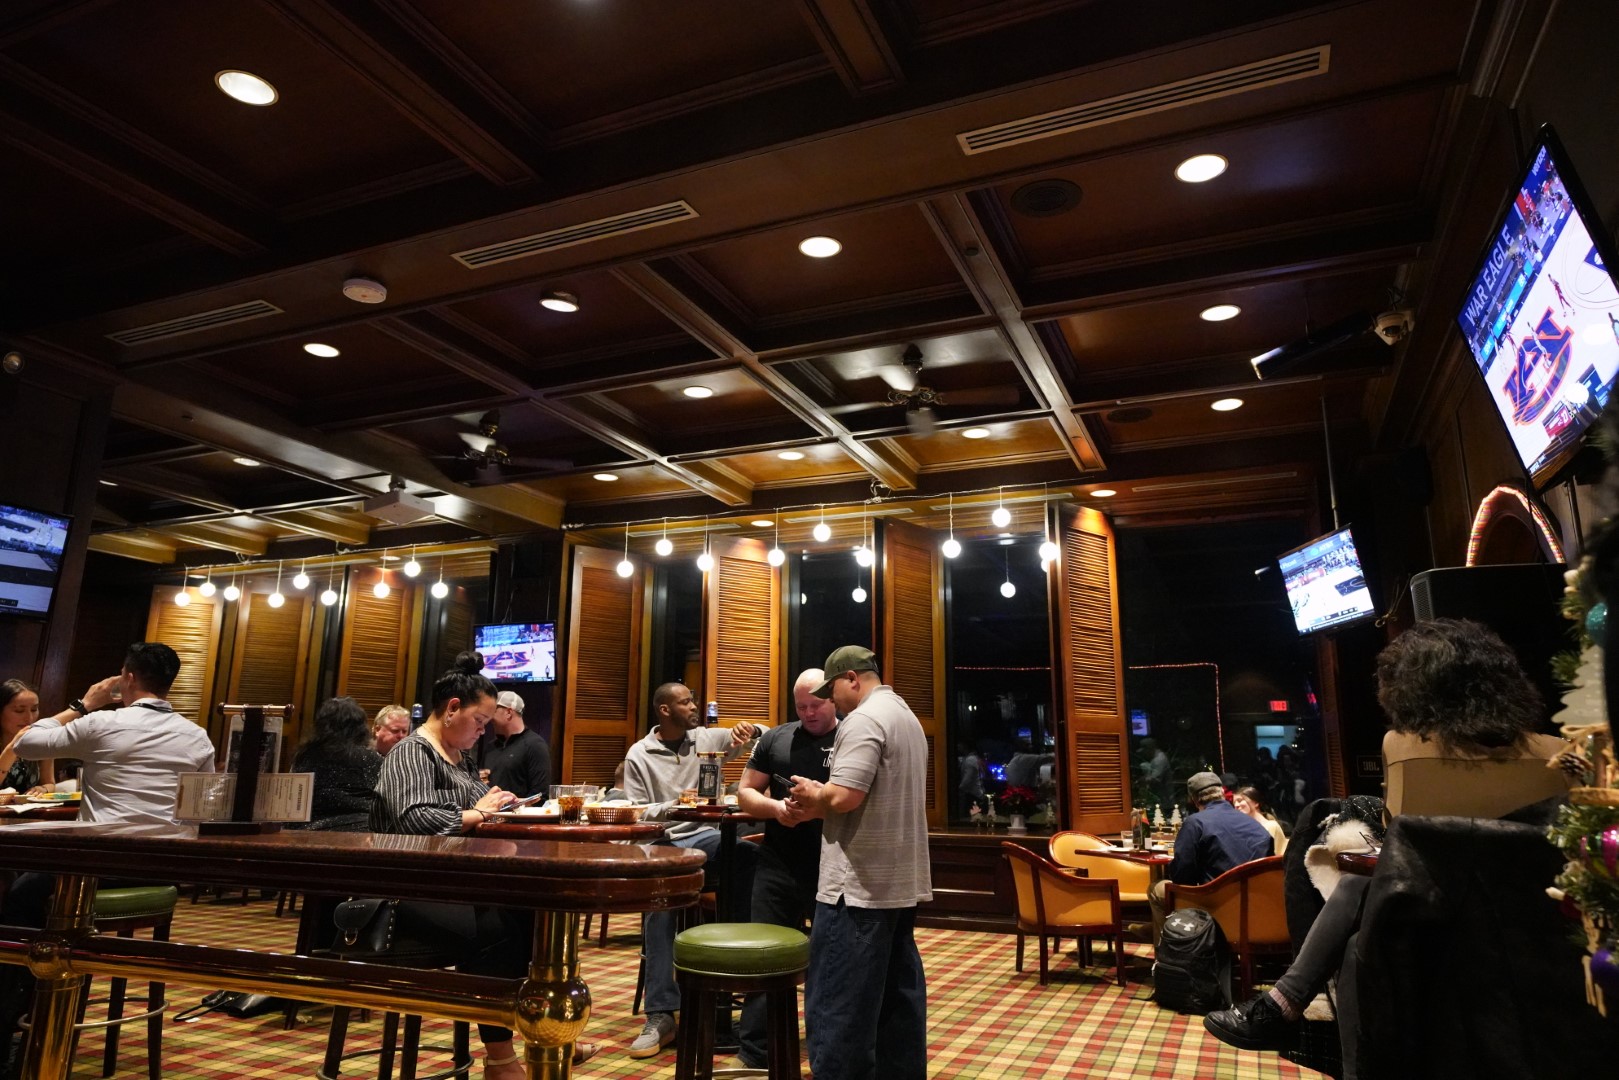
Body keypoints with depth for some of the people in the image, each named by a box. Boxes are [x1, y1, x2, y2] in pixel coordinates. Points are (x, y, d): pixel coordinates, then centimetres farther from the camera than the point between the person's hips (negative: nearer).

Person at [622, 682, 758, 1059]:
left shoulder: (707, 738, 9)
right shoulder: (639, 755, 2)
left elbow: (763, 735, 6)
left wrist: (749, 731, -18)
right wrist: (672, 807, -19)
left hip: (705, 834, 3)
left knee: (754, 858, -29)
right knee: (659, 902, -31)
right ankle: (661, 1015, -25)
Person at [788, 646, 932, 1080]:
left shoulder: (863, 719, -15)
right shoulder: (906, 716, 16)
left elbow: (843, 798, -24)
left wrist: (812, 795, -4)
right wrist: (822, 801, 9)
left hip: (860, 885, -10)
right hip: (900, 880, 10)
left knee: (839, 1003, -1)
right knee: (898, 993, 15)